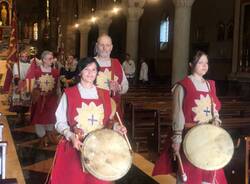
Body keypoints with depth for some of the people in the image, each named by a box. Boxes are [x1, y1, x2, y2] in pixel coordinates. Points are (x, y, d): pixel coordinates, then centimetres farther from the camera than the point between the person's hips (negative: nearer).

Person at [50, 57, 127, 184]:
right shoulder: (69, 94, -3)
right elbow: (60, 122, -3)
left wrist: (115, 127, -6)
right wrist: (71, 136, -20)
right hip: (74, 148, -3)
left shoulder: (104, 95, 8)